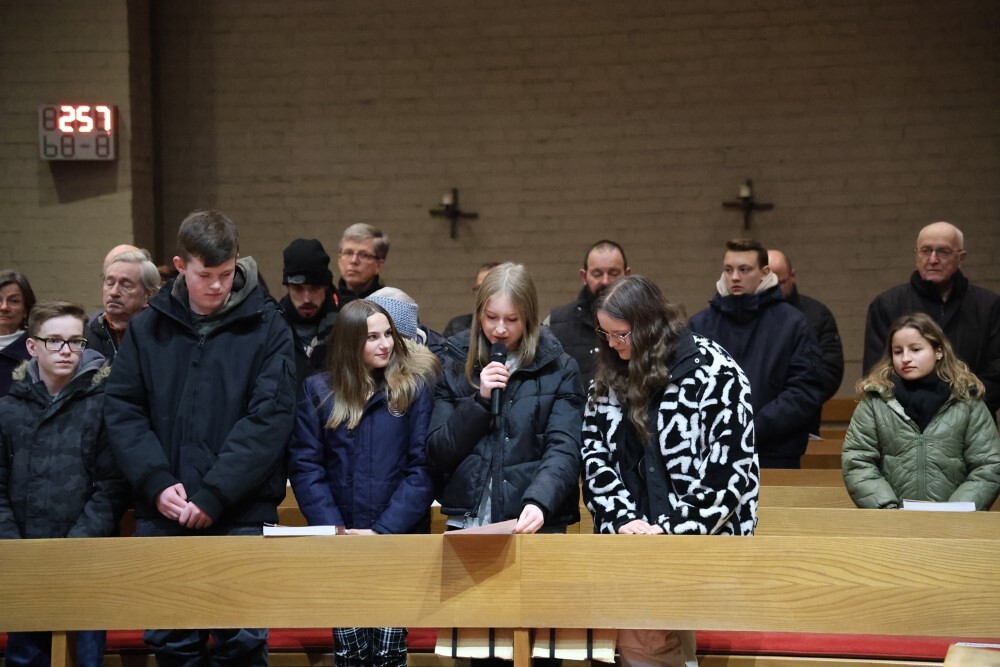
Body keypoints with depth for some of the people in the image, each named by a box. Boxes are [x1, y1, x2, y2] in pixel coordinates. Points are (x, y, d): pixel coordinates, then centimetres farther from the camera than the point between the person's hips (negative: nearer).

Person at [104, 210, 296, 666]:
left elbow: (270, 417, -8)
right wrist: (156, 484, -10)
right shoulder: (148, 328, 7)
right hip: (162, 514, 3)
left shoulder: (266, 328, -1)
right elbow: (121, 410, 4)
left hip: (241, 514, -2)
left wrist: (214, 495, -15)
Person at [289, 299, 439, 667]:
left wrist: (384, 530, -14)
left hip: (398, 541, -1)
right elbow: (306, 467, 0)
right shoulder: (319, 391, 5)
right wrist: (334, 529, -12)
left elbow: (423, 467, -6)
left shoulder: (416, 387, 0)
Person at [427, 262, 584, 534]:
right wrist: (480, 400, -9)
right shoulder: (456, 368, 7)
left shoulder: (559, 370, 0)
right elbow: (436, 455, 3)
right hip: (466, 524, 2)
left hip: (533, 525, -2)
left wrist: (539, 502, -27)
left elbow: (563, 451, -10)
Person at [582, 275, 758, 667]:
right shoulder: (611, 373, 9)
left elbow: (730, 466, -13)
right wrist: (622, 518, -10)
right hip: (632, 538, 5)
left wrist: (674, 528, -18)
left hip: (701, 537, -5)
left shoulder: (712, 373, -9)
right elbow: (594, 451, 5)